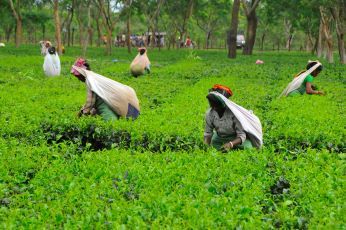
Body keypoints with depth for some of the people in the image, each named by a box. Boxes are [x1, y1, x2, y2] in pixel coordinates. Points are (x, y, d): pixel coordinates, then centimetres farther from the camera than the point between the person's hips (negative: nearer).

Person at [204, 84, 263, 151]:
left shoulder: (233, 113, -32)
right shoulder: (209, 114, -19)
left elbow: (241, 136, -32)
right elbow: (208, 133, -10)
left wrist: (230, 144, -51)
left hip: (236, 139, -4)